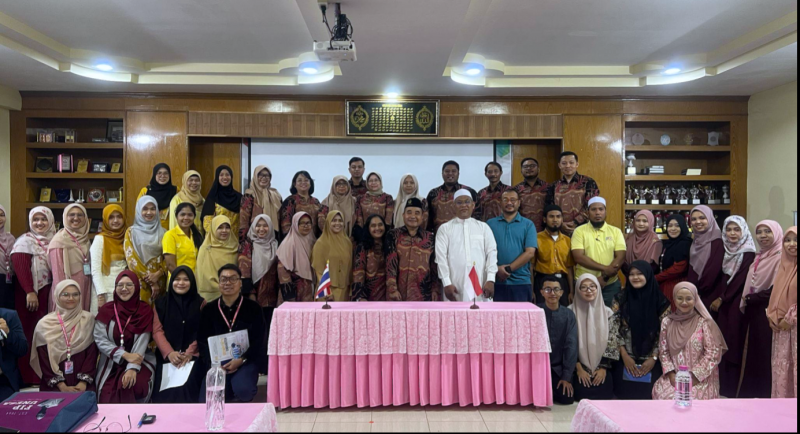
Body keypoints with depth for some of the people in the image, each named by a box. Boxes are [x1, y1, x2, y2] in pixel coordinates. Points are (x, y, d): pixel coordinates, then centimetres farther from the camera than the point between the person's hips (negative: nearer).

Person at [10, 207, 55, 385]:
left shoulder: (54, 240, 12)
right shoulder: (26, 241, -5)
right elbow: (21, 268, -14)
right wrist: (30, 292, -19)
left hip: (49, 292, 5)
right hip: (30, 294, -5)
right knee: (30, 335, -3)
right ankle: (30, 377, 3)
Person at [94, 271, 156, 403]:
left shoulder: (145, 310, -5)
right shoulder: (106, 310, -1)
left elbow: (141, 342, -11)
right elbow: (100, 340, -7)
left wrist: (132, 368, -25)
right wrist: (125, 355, -20)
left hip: (139, 360, -1)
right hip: (111, 362, 1)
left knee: (133, 384, -29)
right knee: (108, 395, -20)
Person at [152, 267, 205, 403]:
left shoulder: (200, 303, 8)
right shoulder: (161, 303, 12)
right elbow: (157, 331, 2)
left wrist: (189, 353, -14)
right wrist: (169, 353, -14)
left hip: (193, 356, -1)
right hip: (167, 356, 1)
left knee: (187, 386, -27)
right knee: (166, 388, -23)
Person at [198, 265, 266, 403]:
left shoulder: (253, 308, 1)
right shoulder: (208, 310, 7)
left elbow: (259, 341, -3)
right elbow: (203, 342, 4)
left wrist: (241, 360, -18)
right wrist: (213, 364, -14)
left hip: (246, 360, -2)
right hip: (217, 361, 2)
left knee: (243, 390, -31)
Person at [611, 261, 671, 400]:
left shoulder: (661, 301, -2)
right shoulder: (620, 299, -1)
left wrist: (654, 358, -6)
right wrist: (625, 356, -7)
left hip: (651, 361, 0)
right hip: (626, 360, 0)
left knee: (648, 395, -4)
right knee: (625, 394, -3)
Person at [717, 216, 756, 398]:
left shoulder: (748, 253, -9)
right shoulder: (726, 250, 10)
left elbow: (740, 280, -13)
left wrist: (721, 299, -10)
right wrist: (719, 298, 4)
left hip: (737, 302, -6)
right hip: (724, 302, 6)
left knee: (734, 342, -2)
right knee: (724, 343, 9)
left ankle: (734, 388, 7)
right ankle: (724, 386, 18)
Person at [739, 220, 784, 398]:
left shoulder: (781, 258, -11)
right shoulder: (760, 258, 14)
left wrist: (750, 299, -10)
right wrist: (747, 302, 4)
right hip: (754, 313, 8)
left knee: (766, 357, -1)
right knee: (754, 356, 13)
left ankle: (765, 395, 10)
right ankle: (750, 394, 23)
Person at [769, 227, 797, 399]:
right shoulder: (784, 265, 12)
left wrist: (790, 319, -12)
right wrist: (773, 317, 4)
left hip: (794, 325, -6)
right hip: (781, 327, 6)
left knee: (794, 368, -2)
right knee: (781, 369, 11)